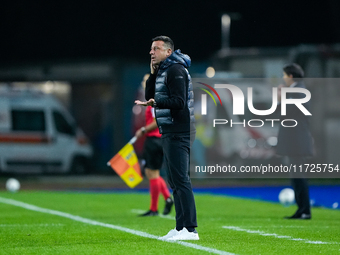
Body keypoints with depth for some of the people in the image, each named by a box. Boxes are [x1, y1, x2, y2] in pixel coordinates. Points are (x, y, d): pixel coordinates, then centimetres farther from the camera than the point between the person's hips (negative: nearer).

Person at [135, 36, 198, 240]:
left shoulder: (175, 70, -11)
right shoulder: (163, 71, 20)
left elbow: (179, 101, -21)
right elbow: (150, 95, 18)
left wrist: (155, 103, -32)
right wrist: (153, 74, 9)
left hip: (178, 133, -11)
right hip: (170, 132, 11)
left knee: (181, 180, -14)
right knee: (175, 181, 10)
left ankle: (190, 229, -17)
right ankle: (181, 228, 11)